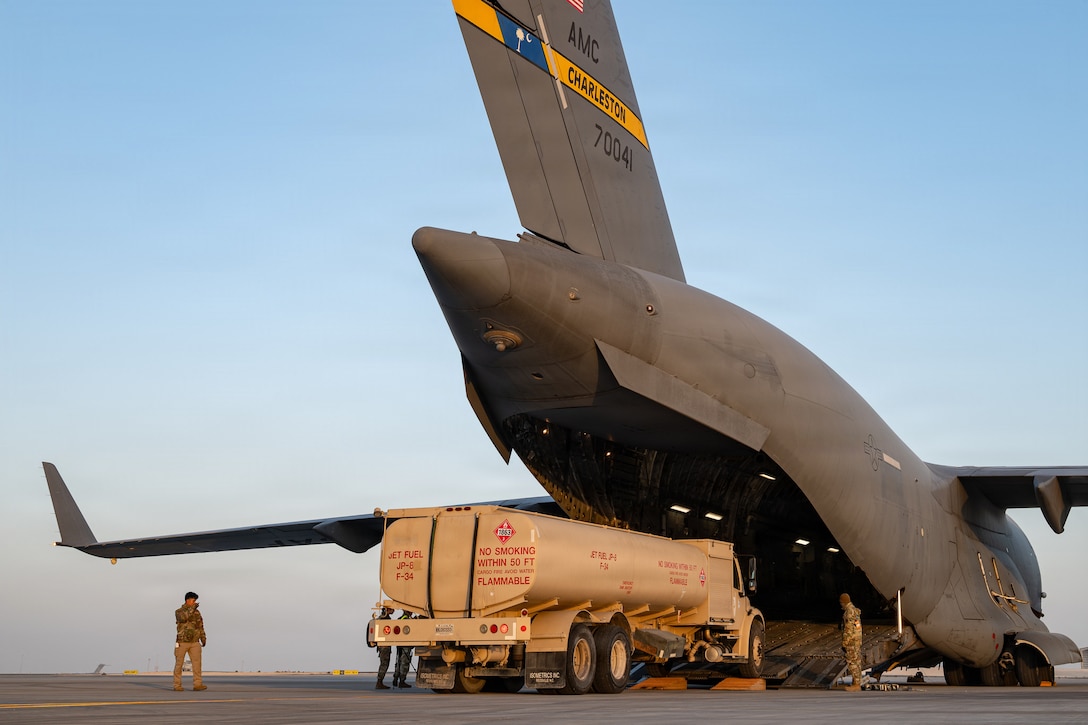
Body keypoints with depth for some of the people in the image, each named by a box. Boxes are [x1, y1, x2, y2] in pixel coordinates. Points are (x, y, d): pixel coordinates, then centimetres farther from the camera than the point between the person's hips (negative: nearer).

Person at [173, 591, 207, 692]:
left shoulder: (197, 612, 10)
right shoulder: (179, 612, -5)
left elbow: (200, 626, 14)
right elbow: (183, 618, -29)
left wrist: (203, 638, 5)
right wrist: (192, 608, -30)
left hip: (194, 643, 3)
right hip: (182, 642, -3)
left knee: (197, 662, -10)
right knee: (179, 664, 1)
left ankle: (197, 684, -13)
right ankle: (177, 685, 10)